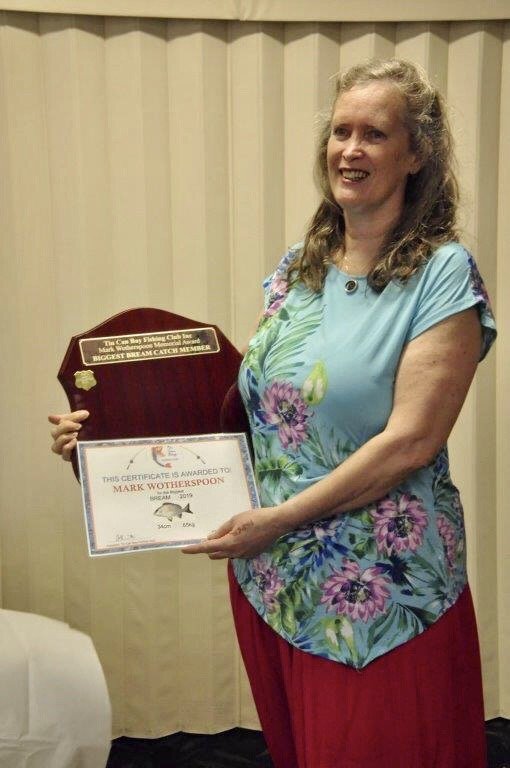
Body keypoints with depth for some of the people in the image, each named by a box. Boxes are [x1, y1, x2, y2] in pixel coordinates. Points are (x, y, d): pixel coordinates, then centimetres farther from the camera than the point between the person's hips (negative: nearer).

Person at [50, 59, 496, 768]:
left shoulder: (444, 273, -10)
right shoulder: (296, 269, 7)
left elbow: (411, 440, -17)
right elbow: (250, 408, 11)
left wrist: (279, 518, -17)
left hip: (378, 596, -5)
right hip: (270, 577, 5)